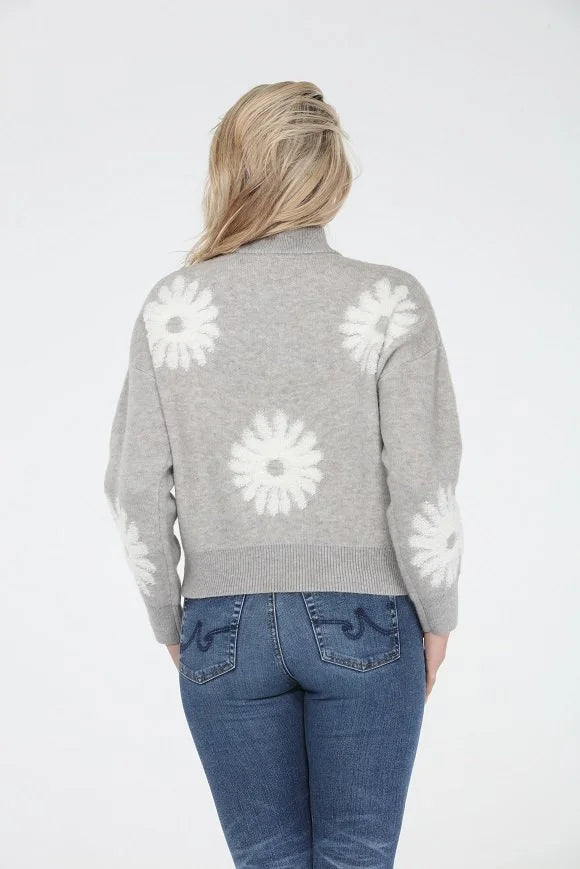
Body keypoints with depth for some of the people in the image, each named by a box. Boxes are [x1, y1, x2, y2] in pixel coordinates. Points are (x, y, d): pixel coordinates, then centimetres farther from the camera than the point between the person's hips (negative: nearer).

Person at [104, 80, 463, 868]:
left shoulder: (172, 305, -2)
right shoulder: (391, 301, -8)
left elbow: (135, 490, -1)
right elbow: (422, 488, -10)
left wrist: (170, 621, 11)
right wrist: (436, 618, 4)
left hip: (224, 628, 2)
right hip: (362, 625, -1)